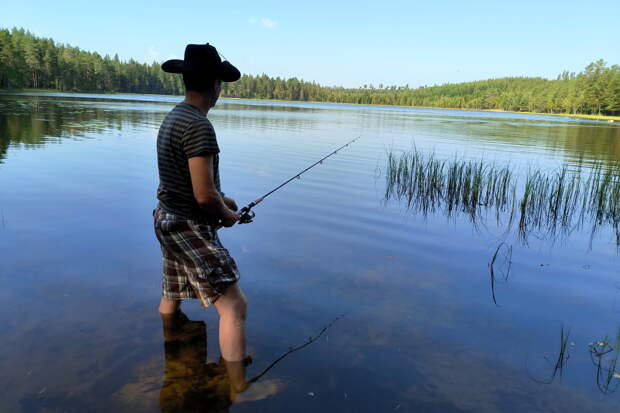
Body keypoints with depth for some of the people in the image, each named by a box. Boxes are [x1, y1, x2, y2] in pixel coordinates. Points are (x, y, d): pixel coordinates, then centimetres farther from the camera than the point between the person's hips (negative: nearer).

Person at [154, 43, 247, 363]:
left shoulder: (172, 119, 9)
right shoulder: (199, 126, -22)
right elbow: (203, 195, -25)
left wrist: (219, 198, 14)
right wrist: (228, 215, -5)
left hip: (168, 219, 10)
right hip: (190, 228, -10)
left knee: (171, 301, 24)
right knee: (234, 307, -8)